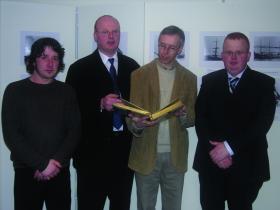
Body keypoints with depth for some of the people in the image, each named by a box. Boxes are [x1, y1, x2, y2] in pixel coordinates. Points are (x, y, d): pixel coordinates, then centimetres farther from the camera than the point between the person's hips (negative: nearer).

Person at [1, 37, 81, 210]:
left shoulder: (67, 91, 8)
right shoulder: (15, 90, 1)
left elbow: (74, 131, 3)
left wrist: (56, 161, -10)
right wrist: (42, 164, -12)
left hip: (60, 172, 2)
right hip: (26, 172, -1)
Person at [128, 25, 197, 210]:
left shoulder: (189, 78, 5)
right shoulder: (139, 74, 0)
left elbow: (193, 119, 7)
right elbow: (132, 115, -1)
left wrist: (183, 115, -17)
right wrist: (137, 125, -24)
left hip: (176, 155, 2)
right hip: (146, 154, -1)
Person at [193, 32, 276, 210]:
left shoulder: (264, 84, -1)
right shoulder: (209, 81, 6)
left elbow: (262, 123, -12)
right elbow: (200, 118, -1)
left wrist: (230, 147, -18)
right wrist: (213, 149, -14)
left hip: (246, 165, -1)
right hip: (211, 162, 2)